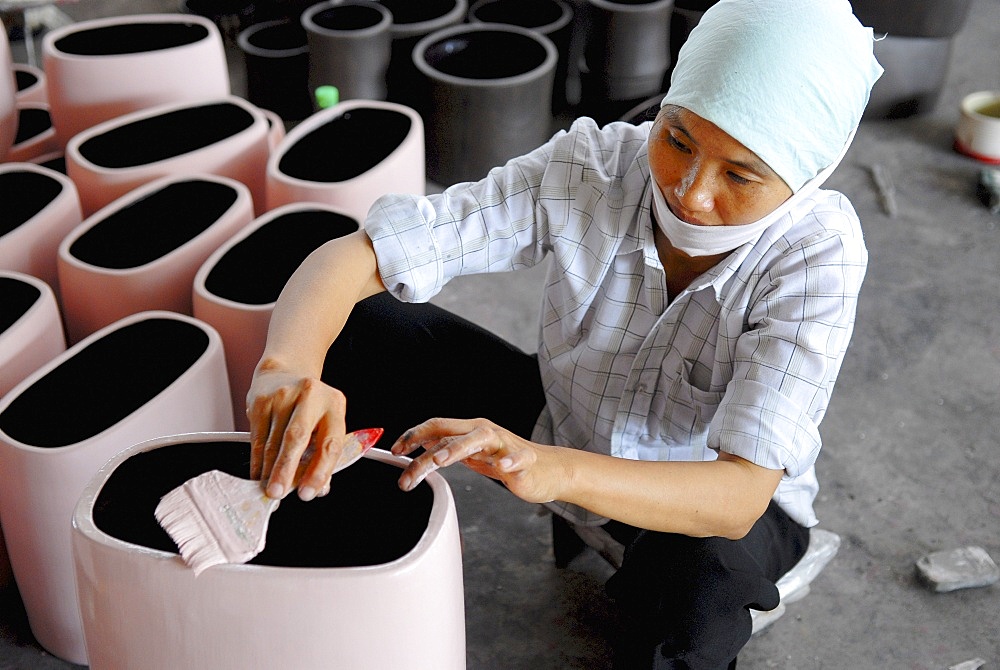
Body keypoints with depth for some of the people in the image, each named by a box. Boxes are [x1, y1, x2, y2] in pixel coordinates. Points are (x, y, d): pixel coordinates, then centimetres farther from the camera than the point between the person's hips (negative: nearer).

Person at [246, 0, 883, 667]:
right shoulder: (588, 168, -25)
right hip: (563, 435, 2)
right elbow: (356, 255, -29)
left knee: (694, 582, -40)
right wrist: (289, 364, -51)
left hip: (728, 505, -1)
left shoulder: (818, 255, -29)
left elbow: (742, 493, -38)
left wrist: (553, 470, -56)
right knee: (352, 330, -18)